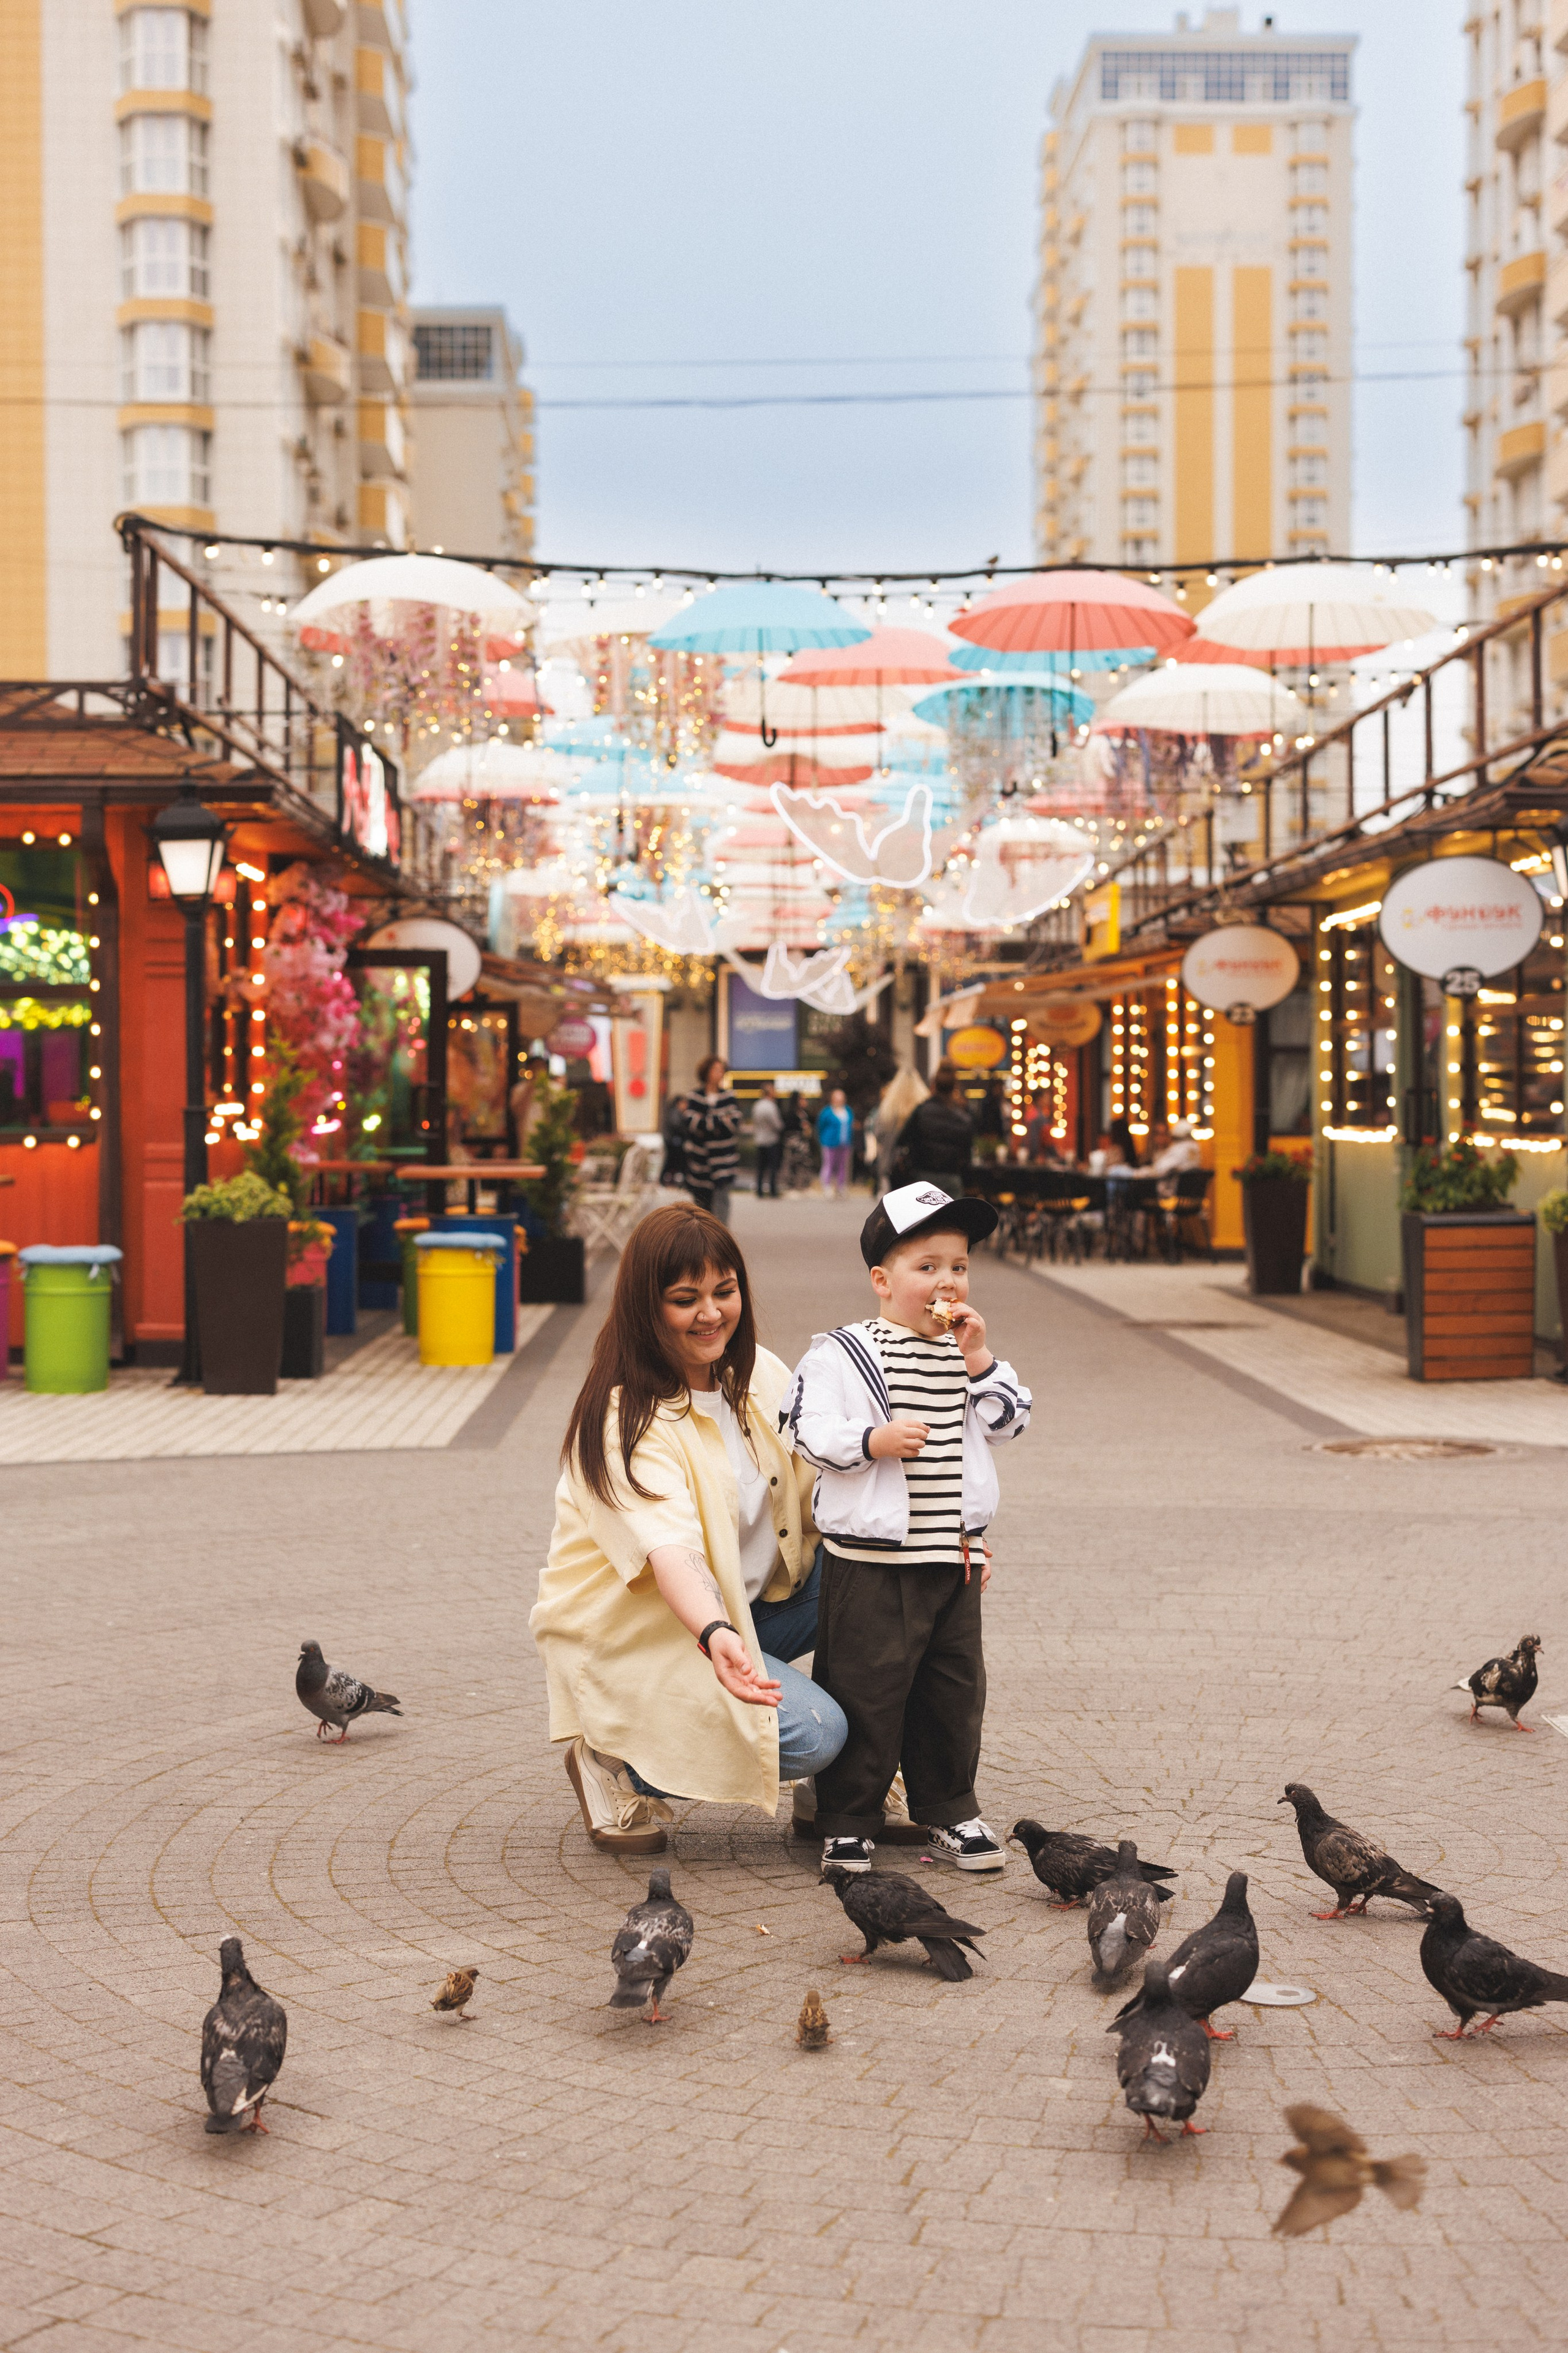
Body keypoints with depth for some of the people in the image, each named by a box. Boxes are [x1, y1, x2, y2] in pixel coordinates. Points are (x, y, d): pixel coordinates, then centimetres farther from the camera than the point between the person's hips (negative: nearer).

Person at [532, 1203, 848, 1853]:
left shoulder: (760, 1375, 1)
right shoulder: (625, 1419, -22)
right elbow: (669, 1550, -37)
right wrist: (716, 1638, -55)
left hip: (741, 1608, 7)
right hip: (631, 1635, -7)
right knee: (809, 1732, -25)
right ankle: (614, 1762, -3)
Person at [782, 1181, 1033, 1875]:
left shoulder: (966, 1353, 10)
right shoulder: (841, 1354, -7)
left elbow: (1008, 1422, 6)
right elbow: (811, 1433, -12)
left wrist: (978, 1360, -4)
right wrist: (873, 1440, -25)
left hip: (953, 1556, 5)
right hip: (871, 1560, -5)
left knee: (954, 1686, 13)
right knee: (865, 1690, -1)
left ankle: (948, 1811, 28)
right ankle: (847, 1824, 11)